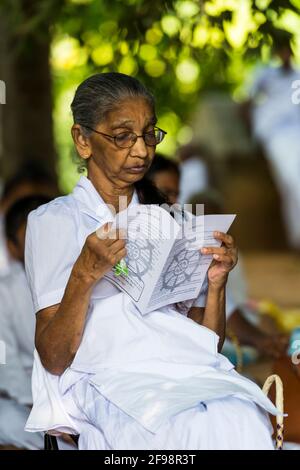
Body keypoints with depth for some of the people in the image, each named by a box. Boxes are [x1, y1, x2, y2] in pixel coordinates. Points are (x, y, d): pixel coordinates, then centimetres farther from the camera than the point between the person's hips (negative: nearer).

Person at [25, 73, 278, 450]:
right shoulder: (54, 221, 8)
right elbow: (53, 359, -1)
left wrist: (217, 281, 1)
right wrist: (85, 275, -17)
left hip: (192, 370, 5)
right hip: (111, 379, -4)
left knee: (244, 422, -32)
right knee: (203, 431, -36)